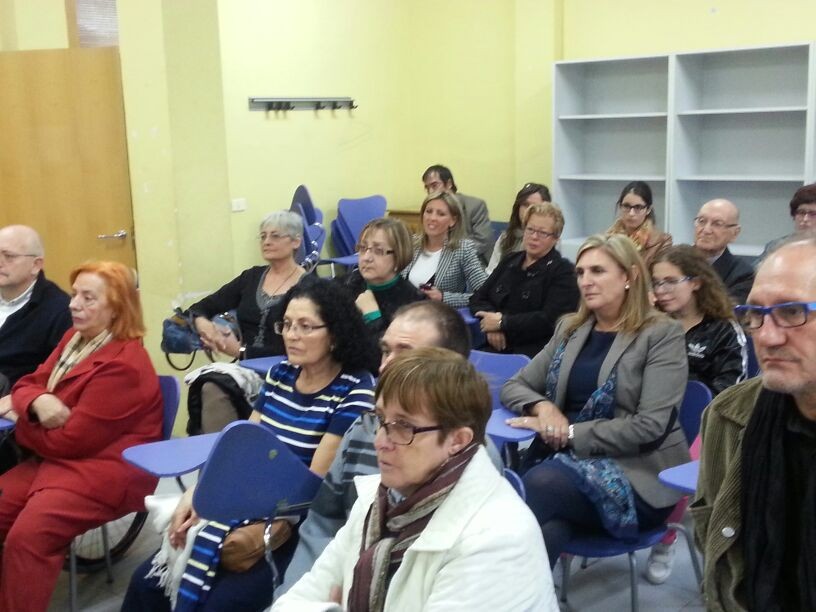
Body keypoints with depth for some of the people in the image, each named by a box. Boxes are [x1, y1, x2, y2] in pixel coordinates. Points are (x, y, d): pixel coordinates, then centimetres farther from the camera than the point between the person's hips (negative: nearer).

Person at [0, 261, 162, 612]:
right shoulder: (74, 339, 10)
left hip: (107, 468, -10)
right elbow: (28, 383, 12)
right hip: (57, 459, 10)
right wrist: (37, 402, -15)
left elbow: (73, 440, -19)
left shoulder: (122, 365, -20)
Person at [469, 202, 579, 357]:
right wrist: (493, 322, -6)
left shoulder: (563, 271, 1)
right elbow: (478, 298, 15)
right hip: (495, 347, 4)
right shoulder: (510, 261, 20)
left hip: (533, 353, -4)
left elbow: (549, 320, -11)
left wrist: (503, 322, -11)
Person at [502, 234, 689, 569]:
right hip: (569, 459, 4)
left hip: (638, 474, -4)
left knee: (538, 485, -35)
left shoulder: (662, 334, -3)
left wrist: (570, 433, -14)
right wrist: (541, 405, -7)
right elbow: (513, 386, 16)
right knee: (548, 525, -35)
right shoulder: (569, 328, 15)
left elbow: (651, 427, -12)